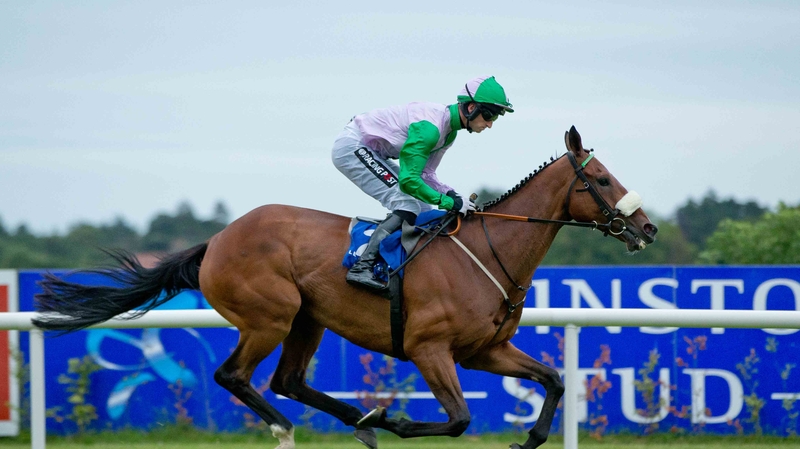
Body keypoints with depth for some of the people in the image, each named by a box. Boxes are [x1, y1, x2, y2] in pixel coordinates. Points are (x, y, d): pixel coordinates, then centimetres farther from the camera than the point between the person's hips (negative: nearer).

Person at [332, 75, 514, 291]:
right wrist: (450, 203, -26)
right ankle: (361, 267, -25)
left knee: (422, 209, 7)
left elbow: (425, 174, 7)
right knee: (407, 205, -20)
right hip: (351, 148, -10)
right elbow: (409, 181, -32)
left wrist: (451, 194, -11)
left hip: (370, 152, 10)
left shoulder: (449, 130, 2)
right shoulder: (430, 127, -29)